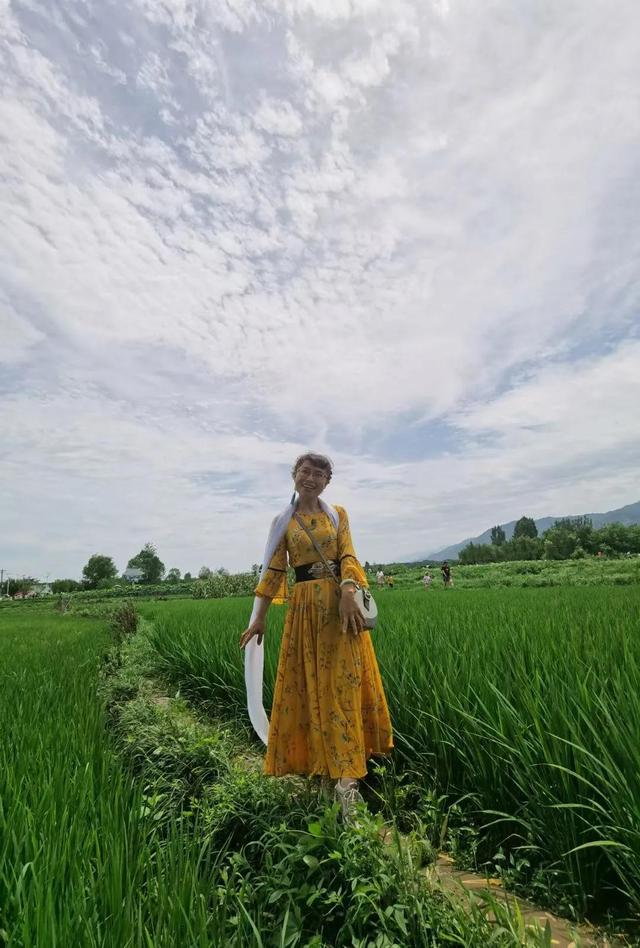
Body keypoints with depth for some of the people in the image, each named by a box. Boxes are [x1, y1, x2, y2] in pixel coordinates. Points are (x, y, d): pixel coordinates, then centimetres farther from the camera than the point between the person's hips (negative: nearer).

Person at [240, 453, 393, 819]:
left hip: (340, 601, 0)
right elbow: (274, 570, 6)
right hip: (305, 607, 1)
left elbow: (347, 556, -4)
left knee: (343, 683, 1)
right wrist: (260, 618, 3)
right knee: (309, 684, 3)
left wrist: (348, 594, -23)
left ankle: (345, 776, 11)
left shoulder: (338, 514, 6)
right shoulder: (283, 521, 7)